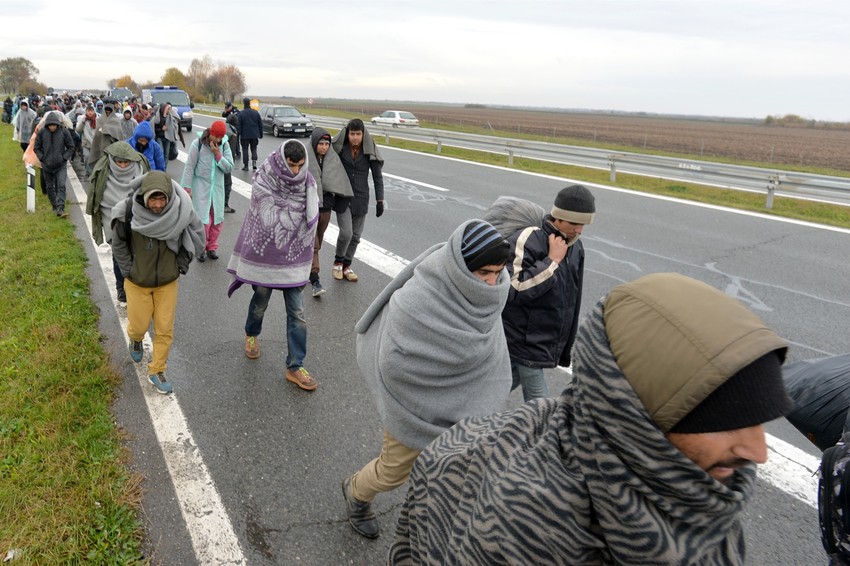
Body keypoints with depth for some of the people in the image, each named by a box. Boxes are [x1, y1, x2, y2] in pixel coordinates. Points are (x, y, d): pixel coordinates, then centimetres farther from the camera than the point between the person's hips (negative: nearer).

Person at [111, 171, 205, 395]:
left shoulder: (180, 212, -20)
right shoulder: (129, 212, -22)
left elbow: (196, 237, 0)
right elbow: (119, 244, -3)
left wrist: (181, 265, -1)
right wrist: (128, 270, -4)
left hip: (168, 282, 1)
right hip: (137, 281, -1)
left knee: (165, 329, 5)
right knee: (139, 324, 12)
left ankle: (157, 371, 24)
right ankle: (136, 341, 49)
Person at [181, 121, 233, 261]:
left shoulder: (224, 145, -2)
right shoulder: (198, 144, -10)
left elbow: (229, 167, -5)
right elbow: (189, 167, -6)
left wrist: (218, 155, -18)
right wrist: (187, 187, -7)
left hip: (217, 188, 4)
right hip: (201, 187, -4)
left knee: (217, 219, 8)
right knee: (204, 220, -8)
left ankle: (212, 247, 24)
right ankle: (201, 248, 11)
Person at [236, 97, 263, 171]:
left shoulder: (241, 114, -10)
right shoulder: (256, 112, 1)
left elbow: (238, 126, -10)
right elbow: (260, 124, 5)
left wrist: (238, 135, -5)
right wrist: (260, 134, 13)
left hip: (244, 135, -3)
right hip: (254, 135, 3)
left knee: (245, 150, 7)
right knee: (254, 149, 13)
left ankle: (245, 165, 9)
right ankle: (254, 163, -6)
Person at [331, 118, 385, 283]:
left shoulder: (369, 150, -7)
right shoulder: (340, 147, -7)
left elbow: (377, 176, -3)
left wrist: (380, 200, -6)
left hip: (361, 198, 2)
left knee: (356, 235, 7)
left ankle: (347, 266, 26)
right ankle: (338, 262, 13)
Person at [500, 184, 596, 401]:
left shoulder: (575, 247, 6)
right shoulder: (527, 240, -20)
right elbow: (515, 289, -27)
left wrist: (566, 347, 19)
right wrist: (552, 261, -25)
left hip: (546, 341, 7)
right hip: (524, 340, -7)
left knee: (508, 383, 22)